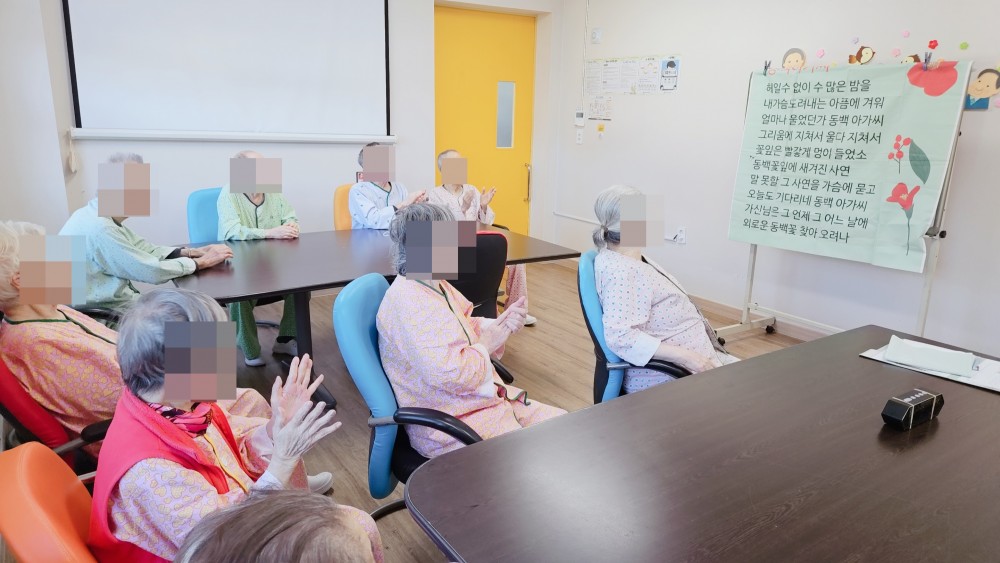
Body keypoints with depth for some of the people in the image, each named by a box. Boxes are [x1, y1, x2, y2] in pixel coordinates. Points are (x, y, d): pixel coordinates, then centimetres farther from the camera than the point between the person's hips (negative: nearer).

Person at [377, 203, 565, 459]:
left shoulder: (436, 285, 5)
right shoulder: (410, 303, -26)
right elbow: (452, 375, -31)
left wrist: (500, 324, -3)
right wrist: (486, 344, -13)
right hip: (453, 427, -10)